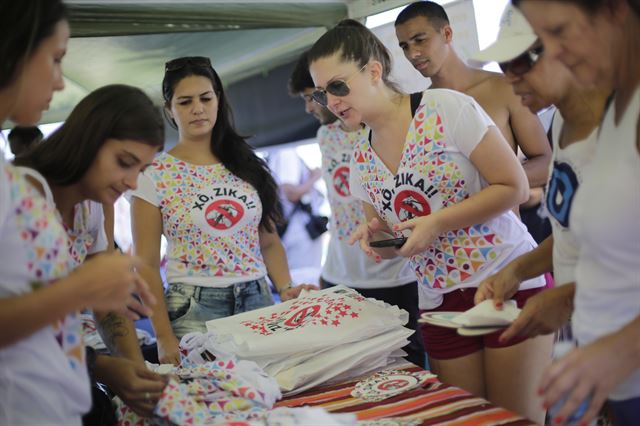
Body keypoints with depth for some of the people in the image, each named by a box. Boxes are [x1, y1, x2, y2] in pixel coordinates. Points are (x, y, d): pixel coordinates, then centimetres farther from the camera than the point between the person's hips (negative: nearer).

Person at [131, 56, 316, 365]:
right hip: (193, 310, -3)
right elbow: (147, 264, -3)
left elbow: (269, 242, 13)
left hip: (258, 300, 3)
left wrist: (286, 288, -4)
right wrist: (164, 338, -9)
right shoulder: (155, 176, -3)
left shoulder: (247, 166, 9)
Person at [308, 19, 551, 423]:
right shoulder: (362, 161, 7)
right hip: (440, 302, 5)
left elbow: (515, 187, -11)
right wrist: (376, 235, -6)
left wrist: (436, 223, -18)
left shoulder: (446, 109, -10)